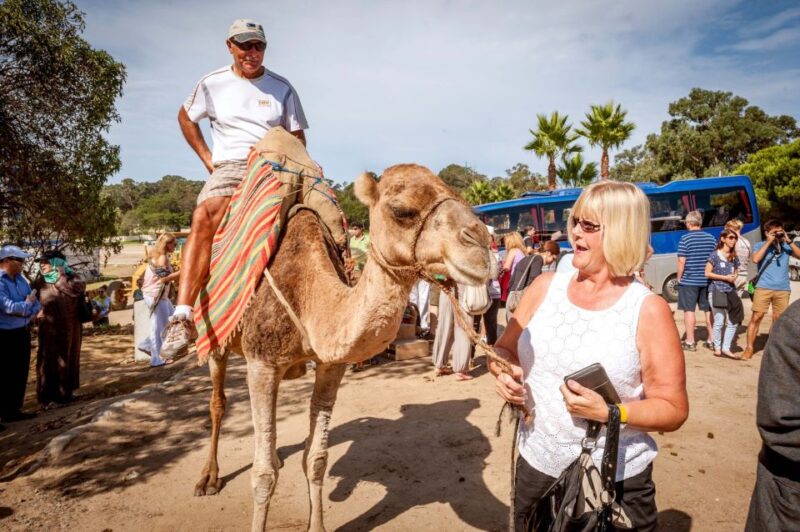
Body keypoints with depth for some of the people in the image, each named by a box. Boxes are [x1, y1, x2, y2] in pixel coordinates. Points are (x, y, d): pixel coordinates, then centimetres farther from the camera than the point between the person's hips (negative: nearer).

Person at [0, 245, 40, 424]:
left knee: (21, 373, 15)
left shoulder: (20, 279, 8)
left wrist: (34, 310, -15)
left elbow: (33, 299, 6)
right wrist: (27, 305, -9)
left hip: (23, 332, 8)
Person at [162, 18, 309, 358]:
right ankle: (183, 316, -40)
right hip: (229, 165, -1)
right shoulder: (213, 84, 11)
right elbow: (185, 117, 24)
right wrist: (207, 158, 12)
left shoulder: (281, 88, 12)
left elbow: (297, 137, 14)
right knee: (203, 216, -33)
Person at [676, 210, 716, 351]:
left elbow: (681, 261, -14)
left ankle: (690, 342, 4)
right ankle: (711, 340, 20)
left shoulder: (685, 239, -11)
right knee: (708, 310, 13)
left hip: (689, 280, -5)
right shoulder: (711, 238, 4)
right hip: (707, 280, 5)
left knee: (689, 310, 1)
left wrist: (679, 278, -3)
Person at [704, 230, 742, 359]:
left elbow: (736, 272, 20)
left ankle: (726, 348, 8)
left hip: (730, 291, 5)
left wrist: (734, 276, -4)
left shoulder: (734, 257, 11)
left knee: (734, 321, -2)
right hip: (716, 291, -5)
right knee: (719, 321, -2)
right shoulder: (714, 255, -4)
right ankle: (717, 347, 13)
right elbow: (707, 273, -7)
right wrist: (725, 277, -13)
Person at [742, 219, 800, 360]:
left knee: (778, 319, 6)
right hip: (764, 287, -2)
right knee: (756, 317, -5)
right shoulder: (761, 245, 4)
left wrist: (789, 241, -9)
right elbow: (755, 259, -14)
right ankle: (749, 348, 1)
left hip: (783, 289, 2)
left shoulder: (786, 246, 9)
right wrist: (769, 242, -11)